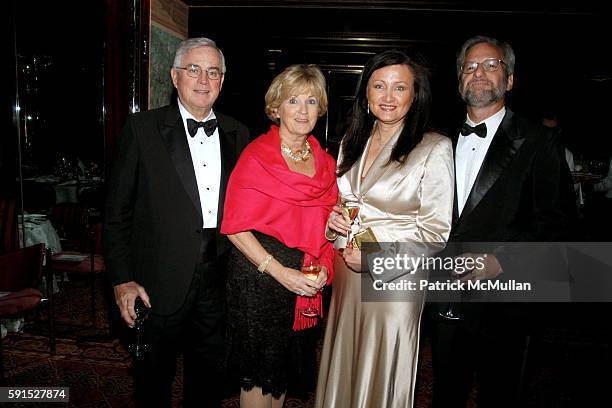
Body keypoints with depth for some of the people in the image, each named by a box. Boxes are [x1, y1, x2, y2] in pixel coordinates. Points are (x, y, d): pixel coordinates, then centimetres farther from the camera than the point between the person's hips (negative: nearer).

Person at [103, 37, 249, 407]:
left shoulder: (237, 134, 5)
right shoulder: (142, 129, -5)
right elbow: (117, 213, -5)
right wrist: (122, 279, -9)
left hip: (219, 280, 3)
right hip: (160, 284, -3)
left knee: (209, 378, 21)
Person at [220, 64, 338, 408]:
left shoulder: (325, 161, 7)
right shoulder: (257, 155, -11)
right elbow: (236, 226, -14)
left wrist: (323, 265, -2)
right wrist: (280, 272, -20)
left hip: (307, 284, 6)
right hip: (259, 275, -5)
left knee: (285, 366, 20)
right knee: (259, 371, 9)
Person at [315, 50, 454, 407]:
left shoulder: (434, 148, -10)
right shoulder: (352, 142, 7)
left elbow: (435, 231, -10)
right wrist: (333, 219, -5)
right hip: (345, 272, 5)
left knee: (380, 371, 11)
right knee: (343, 366, 18)